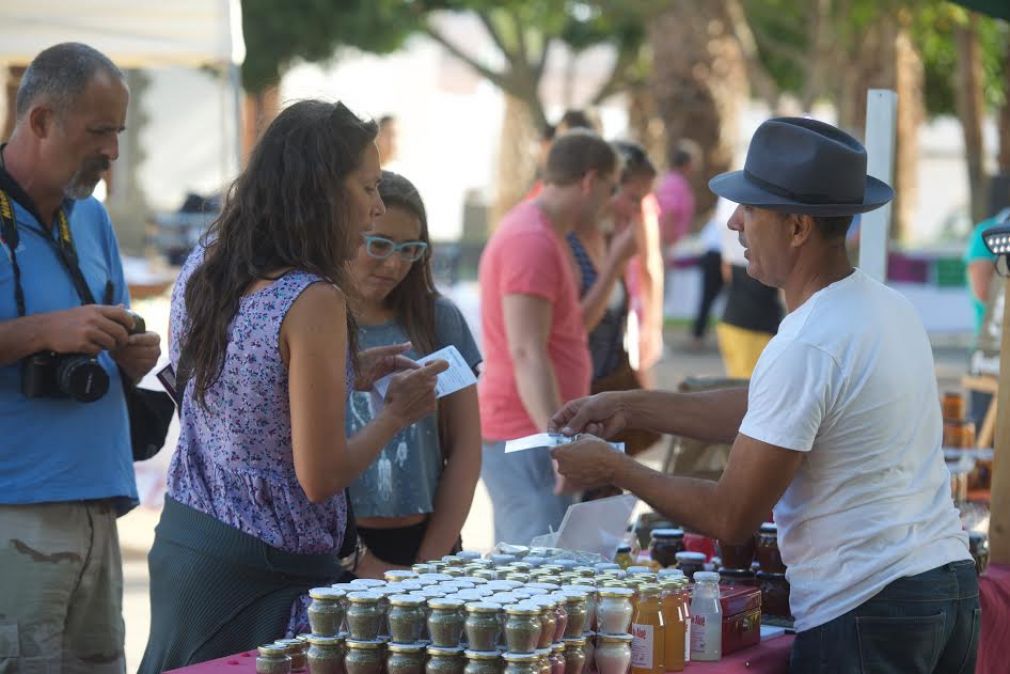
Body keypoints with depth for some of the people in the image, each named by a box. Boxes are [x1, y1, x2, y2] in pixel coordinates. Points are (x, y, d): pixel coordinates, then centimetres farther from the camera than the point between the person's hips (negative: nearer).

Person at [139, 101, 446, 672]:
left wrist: (346, 377, 15)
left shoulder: (202, 267, 3)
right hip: (265, 573, -8)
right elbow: (319, 477, -20)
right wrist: (397, 414, -4)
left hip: (179, 542, 8)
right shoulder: (313, 301, -21)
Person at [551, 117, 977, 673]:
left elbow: (731, 518, -14)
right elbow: (764, 414, 19)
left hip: (867, 611, -9)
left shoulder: (805, 347, -20)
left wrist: (614, 469, -2)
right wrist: (630, 407, 18)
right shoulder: (890, 307, 8)